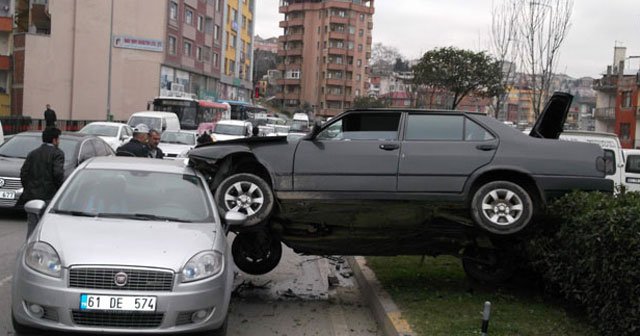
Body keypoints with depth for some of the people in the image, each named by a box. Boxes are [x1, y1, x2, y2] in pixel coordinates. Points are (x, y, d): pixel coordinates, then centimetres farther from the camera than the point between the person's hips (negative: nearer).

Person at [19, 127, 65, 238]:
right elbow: (58, 173, -16)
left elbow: (23, 172, 7)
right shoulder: (57, 153, -5)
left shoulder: (33, 153, 13)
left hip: (32, 195, 5)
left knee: (32, 226, 10)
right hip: (49, 196, -5)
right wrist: (60, 190, -4)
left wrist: (28, 189, 14)